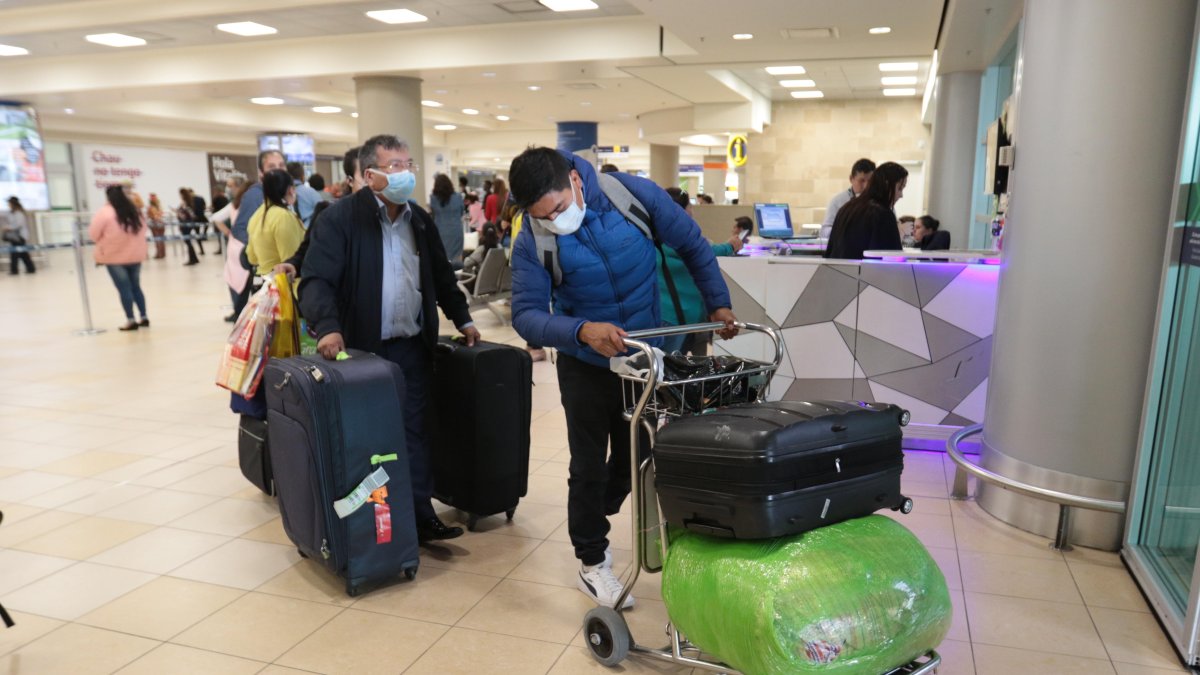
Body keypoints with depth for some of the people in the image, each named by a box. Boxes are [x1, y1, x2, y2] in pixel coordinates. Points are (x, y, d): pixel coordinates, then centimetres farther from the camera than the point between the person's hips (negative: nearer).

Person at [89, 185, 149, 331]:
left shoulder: (104, 212, -12)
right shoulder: (135, 211, 4)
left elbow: (94, 234, -7)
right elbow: (143, 230, 15)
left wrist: (107, 240, 11)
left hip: (115, 256, -5)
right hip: (135, 255, 5)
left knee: (124, 289, 0)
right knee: (136, 287, 14)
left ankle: (131, 321, 1)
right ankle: (144, 317, 14)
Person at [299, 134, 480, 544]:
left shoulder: (420, 220, 11)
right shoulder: (341, 217, -9)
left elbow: (442, 277, 21)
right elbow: (316, 279, -17)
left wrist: (462, 319, 21)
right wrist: (328, 327, -31)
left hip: (412, 347, 5)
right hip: (362, 348, -4)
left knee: (415, 435, 7)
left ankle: (420, 516, 16)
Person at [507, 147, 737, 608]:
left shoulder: (634, 194, -18)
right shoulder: (533, 241, -19)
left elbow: (692, 245, -5)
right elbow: (526, 315, -22)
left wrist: (717, 304, -7)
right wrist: (581, 331, -40)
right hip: (586, 364, -2)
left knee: (634, 456, 16)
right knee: (589, 465, 6)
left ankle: (593, 521, 42)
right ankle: (592, 562, 24)